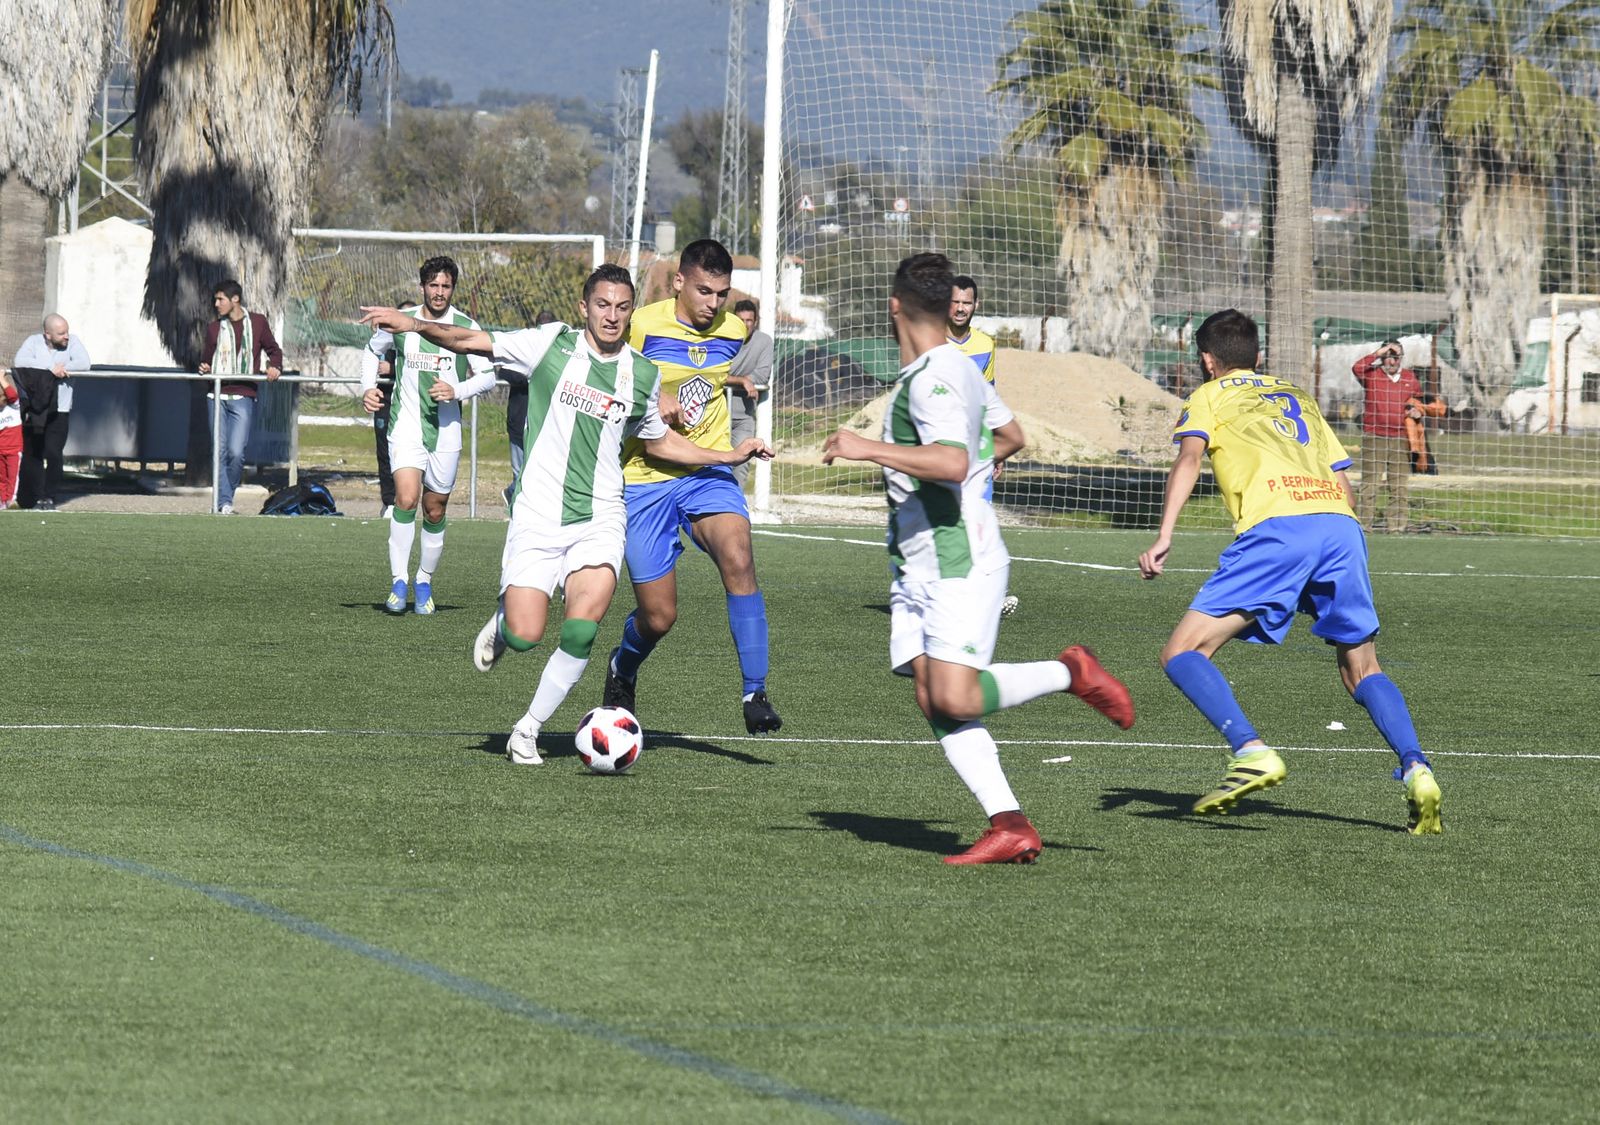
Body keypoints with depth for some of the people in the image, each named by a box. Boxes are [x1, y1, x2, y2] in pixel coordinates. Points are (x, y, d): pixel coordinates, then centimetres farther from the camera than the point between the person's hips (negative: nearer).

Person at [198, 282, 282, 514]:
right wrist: (205, 368, -5)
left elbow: (274, 350, 15)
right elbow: (207, 358, 17)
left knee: (236, 452, -11)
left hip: (243, 398, -2)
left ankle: (227, 494, 8)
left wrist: (274, 367, -4)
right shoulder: (214, 328, 11)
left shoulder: (257, 322, 6)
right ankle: (224, 502, 3)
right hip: (218, 396, 3)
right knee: (220, 451, -2)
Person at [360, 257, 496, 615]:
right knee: (406, 499, -21)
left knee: (435, 511, 9)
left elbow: (487, 375, 2)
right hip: (406, 427, -1)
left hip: (446, 430, 1)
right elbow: (372, 351, 21)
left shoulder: (466, 327, -1)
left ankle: (424, 583, 28)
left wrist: (457, 391, -15)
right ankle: (399, 582, -15)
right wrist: (368, 387, 4)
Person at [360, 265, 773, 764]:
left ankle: (528, 730, 1)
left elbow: (658, 441, 26)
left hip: (600, 520, 2)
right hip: (538, 515, -2)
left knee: (580, 632, -18)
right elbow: (471, 342, -2)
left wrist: (728, 456, 18)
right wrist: (416, 324, -17)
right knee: (525, 637, -12)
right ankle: (502, 623, 27)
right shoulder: (552, 344, -1)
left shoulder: (643, 374, 9)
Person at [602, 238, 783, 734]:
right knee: (657, 617, 1)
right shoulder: (641, 326, -11)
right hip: (643, 476, -2)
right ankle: (622, 670, 38)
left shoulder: (734, 331, 4)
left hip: (709, 471, 2)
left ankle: (755, 693, -25)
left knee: (737, 557, -28)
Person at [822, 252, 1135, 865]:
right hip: (918, 566, 10)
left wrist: (867, 448, -27)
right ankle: (1009, 828, -9)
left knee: (956, 698, -18)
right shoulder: (957, 367, 14)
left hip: (959, 563, -10)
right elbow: (1011, 435, 28)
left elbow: (953, 463, -31)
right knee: (932, 698, -3)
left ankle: (1070, 672, 5)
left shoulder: (934, 379, -16)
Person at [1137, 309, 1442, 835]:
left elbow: (1190, 456, 1)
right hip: (1340, 525, 5)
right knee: (1360, 668, 17)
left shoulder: (1210, 396, 21)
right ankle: (1416, 770, -6)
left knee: (1183, 653, -1)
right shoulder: (1298, 397, 35)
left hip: (1277, 529, -5)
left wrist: (1164, 535, -8)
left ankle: (1251, 752, -22)